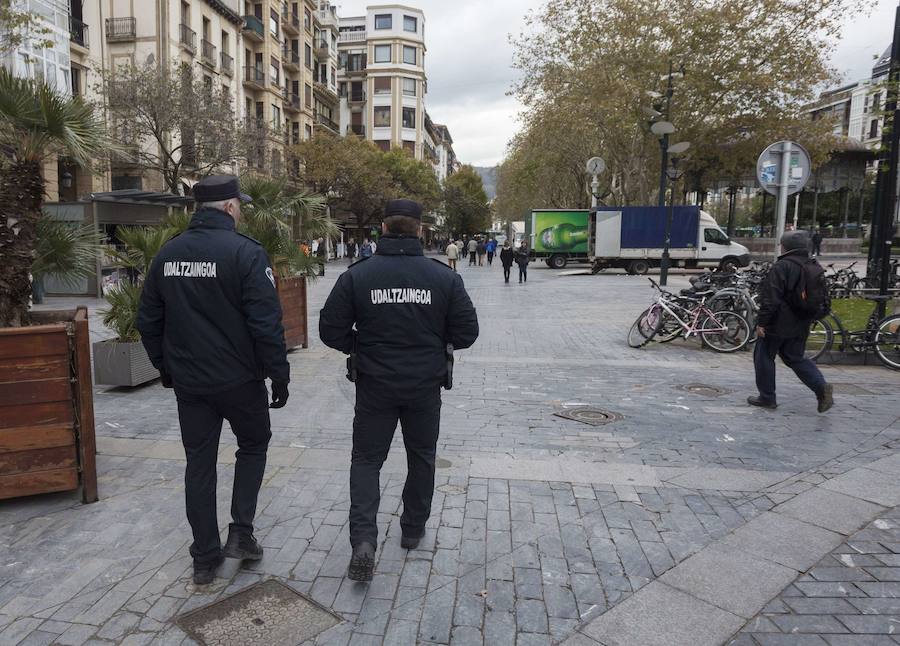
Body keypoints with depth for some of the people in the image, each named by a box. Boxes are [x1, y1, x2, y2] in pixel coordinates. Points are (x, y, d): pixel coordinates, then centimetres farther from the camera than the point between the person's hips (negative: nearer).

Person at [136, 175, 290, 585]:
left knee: (199, 464, 13)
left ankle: (205, 558, 22)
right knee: (253, 444, 20)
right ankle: (241, 532, 14)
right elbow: (266, 323, -18)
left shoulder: (168, 253, 5)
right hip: (239, 380, -5)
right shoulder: (245, 252, -14)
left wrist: (165, 366, 22)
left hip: (188, 382, 5)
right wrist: (279, 375, -9)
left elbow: (148, 321, 12)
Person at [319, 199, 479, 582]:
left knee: (366, 459, 13)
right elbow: (466, 332, -6)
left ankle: (363, 540, -2)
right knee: (422, 457, 20)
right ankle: (413, 529, 34)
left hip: (375, 385, 0)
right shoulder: (444, 277, -8)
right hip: (426, 386, 1)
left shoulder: (357, 275, -9)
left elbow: (331, 330, -7)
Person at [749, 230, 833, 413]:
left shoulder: (782, 266, -17)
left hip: (778, 324, -8)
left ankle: (767, 397, 12)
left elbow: (770, 299, -20)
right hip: (801, 326, 8)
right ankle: (821, 387, -1)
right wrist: (809, 318, 24)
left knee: (764, 357, 6)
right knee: (795, 358, 18)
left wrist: (762, 322, -15)